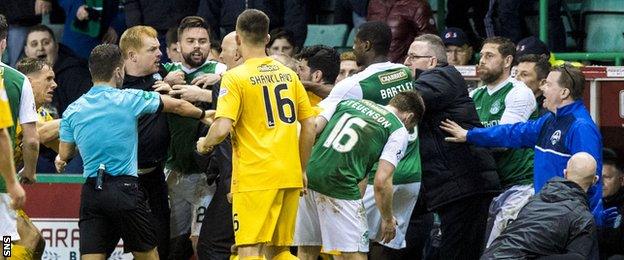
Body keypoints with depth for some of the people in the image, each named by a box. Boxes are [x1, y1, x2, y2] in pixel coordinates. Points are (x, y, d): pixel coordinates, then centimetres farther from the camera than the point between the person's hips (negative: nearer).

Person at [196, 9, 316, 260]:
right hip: (289, 177, 6)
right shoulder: (288, 75, 11)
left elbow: (222, 128, -16)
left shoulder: (235, 77, -7)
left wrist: (205, 143, 5)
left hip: (255, 176, -6)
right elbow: (309, 126, 12)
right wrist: (301, 169, 21)